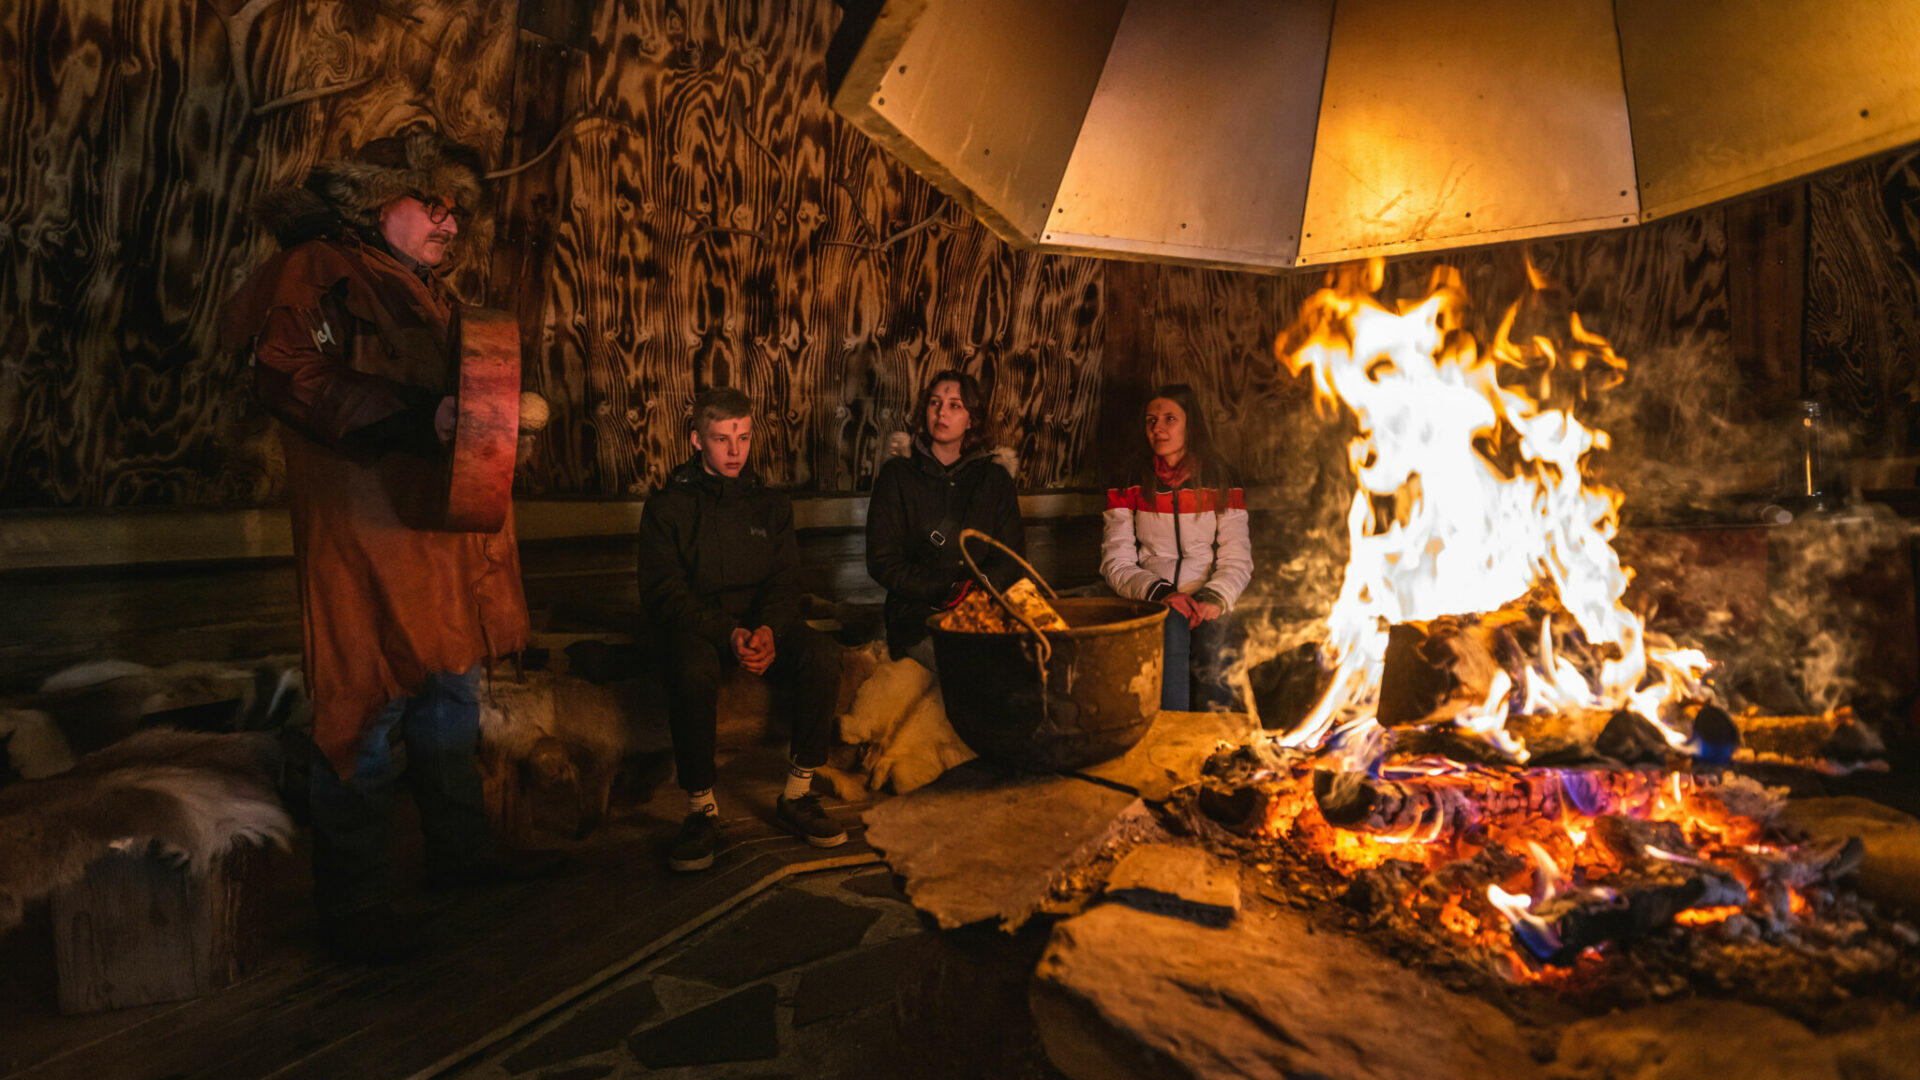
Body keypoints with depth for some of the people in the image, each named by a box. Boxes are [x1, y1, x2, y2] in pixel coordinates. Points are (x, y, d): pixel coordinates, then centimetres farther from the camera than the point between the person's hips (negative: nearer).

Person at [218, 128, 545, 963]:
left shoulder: (426, 296, 23)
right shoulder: (319, 270, -5)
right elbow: (287, 373, -20)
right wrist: (414, 417, -27)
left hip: (442, 528, 9)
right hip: (366, 529, -9)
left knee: (452, 693, 16)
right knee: (372, 709, -4)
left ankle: (460, 849, 32)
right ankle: (351, 906, 9)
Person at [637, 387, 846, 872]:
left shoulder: (771, 505, 14)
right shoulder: (668, 506, 4)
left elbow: (785, 582, 7)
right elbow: (663, 594, -6)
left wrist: (768, 629, -17)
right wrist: (727, 634, -22)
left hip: (761, 621, 3)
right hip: (694, 626, -3)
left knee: (822, 658, -27)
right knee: (692, 671, -38)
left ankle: (798, 794, -13)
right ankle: (701, 809, -22)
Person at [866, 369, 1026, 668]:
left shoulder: (995, 479, 15)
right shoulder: (897, 476, 9)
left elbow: (1010, 562, 10)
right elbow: (882, 562, 2)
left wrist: (976, 588, -12)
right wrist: (947, 590, -12)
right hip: (919, 618, -3)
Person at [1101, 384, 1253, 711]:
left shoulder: (1221, 482, 10)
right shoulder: (1130, 485, 7)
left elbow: (1237, 559, 5)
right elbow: (1116, 564, 1)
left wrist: (1215, 598, -16)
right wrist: (1161, 592, -16)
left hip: (1207, 604, 1)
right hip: (1150, 603, -1)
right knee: (1171, 626, -34)